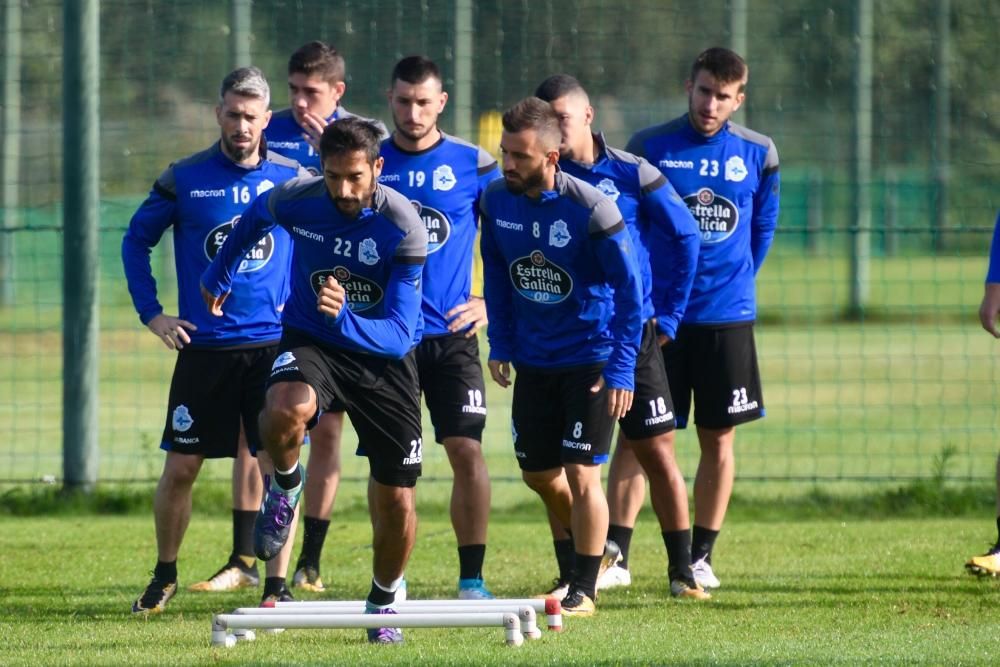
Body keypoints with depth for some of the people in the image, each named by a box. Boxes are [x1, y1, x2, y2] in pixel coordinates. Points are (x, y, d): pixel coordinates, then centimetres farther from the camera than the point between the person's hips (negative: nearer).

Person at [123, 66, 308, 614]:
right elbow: (136, 239, 11)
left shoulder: (293, 179, 2)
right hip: (203, 347, 0)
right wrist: (150, 312, 3)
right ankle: (164, 576, 19)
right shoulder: (184, 179, 0)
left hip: (275, 343, 0)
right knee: (180, 467, 2)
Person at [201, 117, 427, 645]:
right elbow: (254, 218, 12)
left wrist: (346, 318, -46)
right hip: (309, 340, 1)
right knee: (285, 410, -37)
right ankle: (285, 486, -3)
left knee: (397, 503, 0)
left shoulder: (404, 228, -23)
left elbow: (398, 335, -27)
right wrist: (218, 275, 25)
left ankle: (384, 602, 29)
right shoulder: (295, 201, -16)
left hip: (382, 357, 0)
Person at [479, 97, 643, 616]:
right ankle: (589, 550, 38)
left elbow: (628, 289, -15)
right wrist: (500, 345, 5)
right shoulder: (496, 201, -7)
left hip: (591, 360, -5)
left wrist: (621, 369, -18)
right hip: (533, 359, 6)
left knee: (581, 473, -8)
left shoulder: (591, 209, -21)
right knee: (538, 473, 13)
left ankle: (585, 590, 6)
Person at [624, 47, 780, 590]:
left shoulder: (758, 154, 3)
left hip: (727, 317, 2)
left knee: (719, 438, 5)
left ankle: (701, 557, 14)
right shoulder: (649, 148, -2)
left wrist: (736, 281, 10)